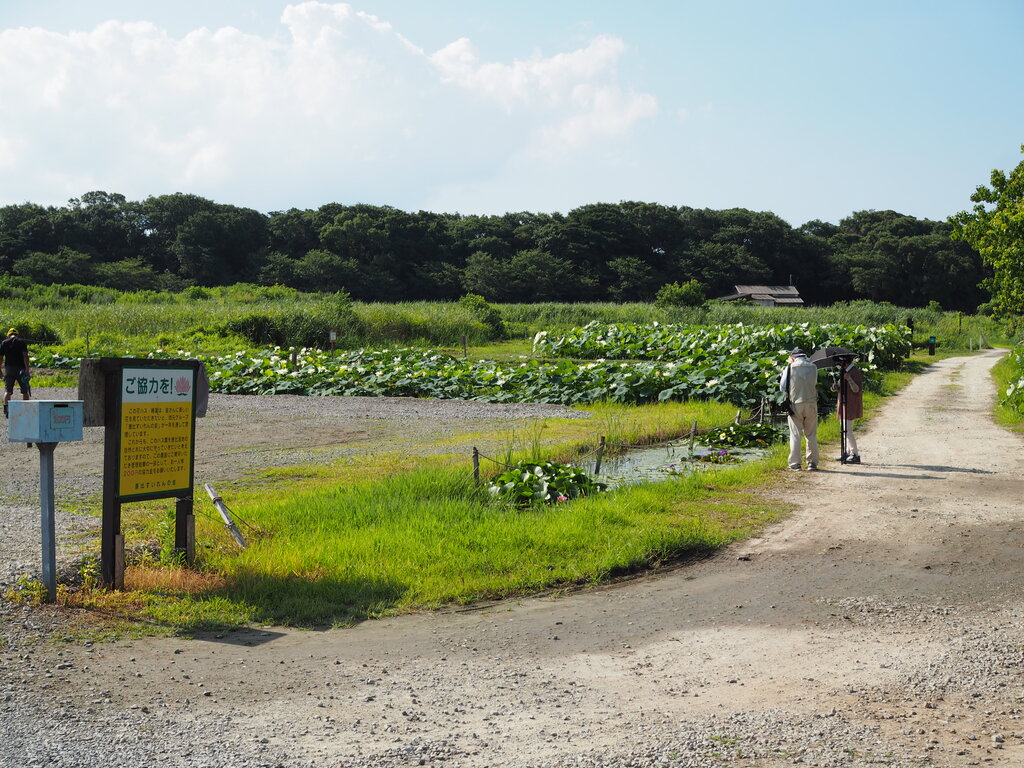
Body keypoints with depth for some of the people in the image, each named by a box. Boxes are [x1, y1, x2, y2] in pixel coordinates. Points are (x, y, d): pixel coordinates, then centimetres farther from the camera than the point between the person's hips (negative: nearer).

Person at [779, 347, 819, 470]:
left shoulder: (790, 367, -4)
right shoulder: (813, 367, 3)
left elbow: (783, 387, 0)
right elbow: (814, 383, 12)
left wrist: (782, 376, 17)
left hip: (795, 404, -2)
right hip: (811, 403, 2)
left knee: (795, 435, 3)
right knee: (811, 435, 10)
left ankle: (795, 463, 2)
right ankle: (812, 462, 10)